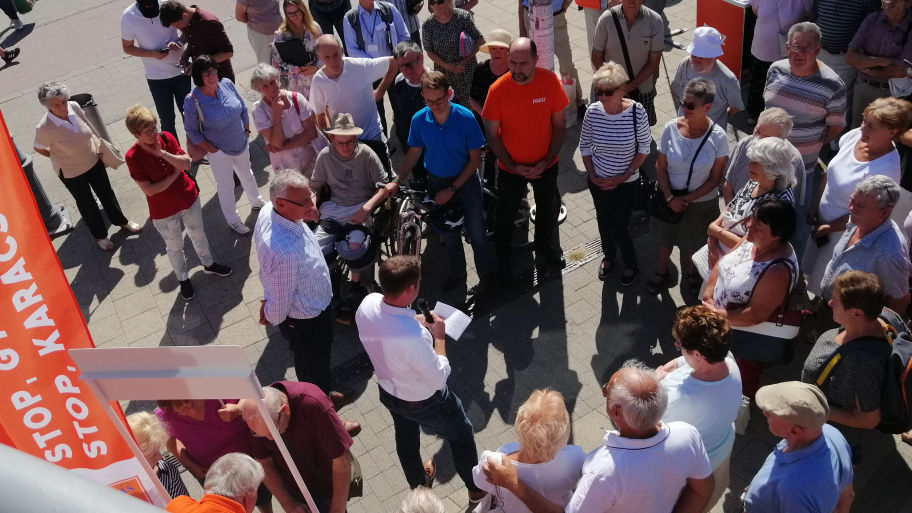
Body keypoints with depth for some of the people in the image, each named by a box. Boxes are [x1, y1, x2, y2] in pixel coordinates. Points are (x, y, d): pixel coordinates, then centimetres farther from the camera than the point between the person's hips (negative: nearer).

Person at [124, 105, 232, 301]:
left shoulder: (166, 138, -15)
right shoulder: (133, 157, -25)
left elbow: (187, 163, -18)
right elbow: (149, 190, -26)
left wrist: (162, 153, -31)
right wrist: (175, 173, -20)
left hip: (188, 198, 4)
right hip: (163, 211, -4)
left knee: (198, 234, 27)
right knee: (175, 247, 19)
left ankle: (208, 264, 53)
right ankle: (183, 279, 44)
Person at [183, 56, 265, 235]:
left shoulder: (227, 84, -14)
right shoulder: (193, 100, -26)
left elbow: (243, 109, 2)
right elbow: (191, 131, -14)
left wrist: (246, 131, 2)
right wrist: (211, 149, -14)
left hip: (241, 144, 5)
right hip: (219, 151, -5)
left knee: (247, 176, 29)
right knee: (226, 187, 14)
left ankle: (257, 203, 57)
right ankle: (233, 221, 37)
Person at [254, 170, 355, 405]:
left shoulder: (268, 210, -19)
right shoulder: (285, 252, -46)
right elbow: (281, 300, -28)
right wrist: (272, 317, -6)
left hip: (306, 304, 8)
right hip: (306, 317, -8)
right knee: (313, 361, 24)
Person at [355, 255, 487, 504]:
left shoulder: (367, 304, -25)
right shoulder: (415, 336, -45)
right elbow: (438, 379, -27)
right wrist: (439, 336, -18)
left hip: (387, 392, 6)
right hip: (424, 402, -6)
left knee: (405, 435, 34)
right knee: (461, 436, 25)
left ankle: (418, 482, 63)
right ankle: (477, 487, 51)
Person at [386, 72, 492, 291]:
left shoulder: (465, 117, -23)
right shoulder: (419, 119, -16)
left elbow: (475, 159, -15)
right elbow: (414, 152, 0)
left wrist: (452, 189, -17)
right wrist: (397, 181, -9)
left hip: (465, 182, -2)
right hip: (437, 183, 2)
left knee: (476, 231, 7)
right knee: (449, 232, 18)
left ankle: (485, 270, 34)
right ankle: (458, 272, 41)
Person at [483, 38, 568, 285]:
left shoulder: (551, 82, -20)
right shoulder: (498, 89, -23)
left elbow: (559, 125, -9)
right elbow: (492, 135, -12)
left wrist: (547, 160, -14)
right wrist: (512, 166, -15)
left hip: (545, 165, 2)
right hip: (510, 167, -1)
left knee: (548, 209, 24)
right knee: (506, 215, 17)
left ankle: (546, 248, 52)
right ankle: (503, 260, 42)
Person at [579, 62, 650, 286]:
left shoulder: (637, 112, -23)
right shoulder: (592, 111, -16)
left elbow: (644, 148, -10)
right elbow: (585, 146, -2)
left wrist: (625, 175, -14)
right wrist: (593, 176, -7)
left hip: (626, 183, -3)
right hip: (598, 181, 3)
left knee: (619, 228, 4)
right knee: (603, 222, 22)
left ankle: (631, 263, 35)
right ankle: (608, 256, 52)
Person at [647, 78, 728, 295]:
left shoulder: (718, 137, -22)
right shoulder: (671, 128, -18)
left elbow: (715, 178, -13)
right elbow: (660, 167, -8)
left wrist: (687, 199, -18)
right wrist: (670, 198, -17)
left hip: (701, 202, -1)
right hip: (669, 198, 2)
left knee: (694, 242, 21)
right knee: (664, 237, 24)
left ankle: (693, 272, 52)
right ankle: (661, 271, 52)